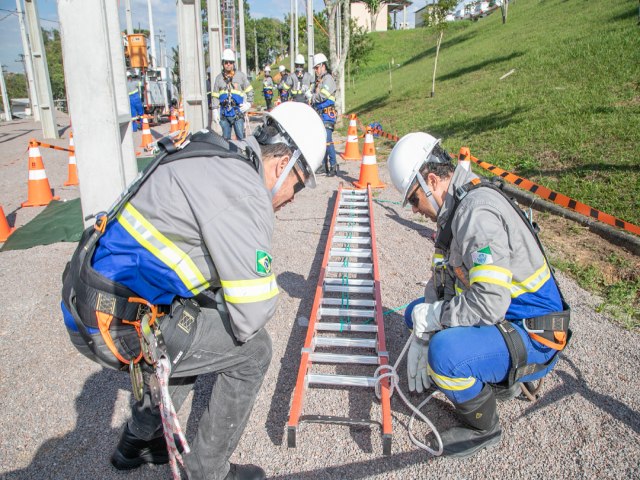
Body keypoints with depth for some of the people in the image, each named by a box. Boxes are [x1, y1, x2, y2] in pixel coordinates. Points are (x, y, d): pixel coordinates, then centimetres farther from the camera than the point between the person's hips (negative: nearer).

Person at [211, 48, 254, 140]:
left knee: (241, 136, -5)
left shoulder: (240, 75, 4)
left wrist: (248, 103, -2)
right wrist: (215, 110, 5)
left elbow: (249, 91, 9)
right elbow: (215, 96, 11)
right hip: (224, 113, 2)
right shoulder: (219, 78, 10)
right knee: (226, 137, 8)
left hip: (237, 112, -2)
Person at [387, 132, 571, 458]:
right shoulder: (455, 209, 6)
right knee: (416, 312, 15)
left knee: (444, 352, -33)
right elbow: (440, 281, 9)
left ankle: (483, 427, -1)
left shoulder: (478, 211, -27)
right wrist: (420, 339, 2)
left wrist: (431, 316, -18)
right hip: (502, 320, 10)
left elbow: (489, 304, -34)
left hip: (534, 339, -10)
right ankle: (498, 378, 17)